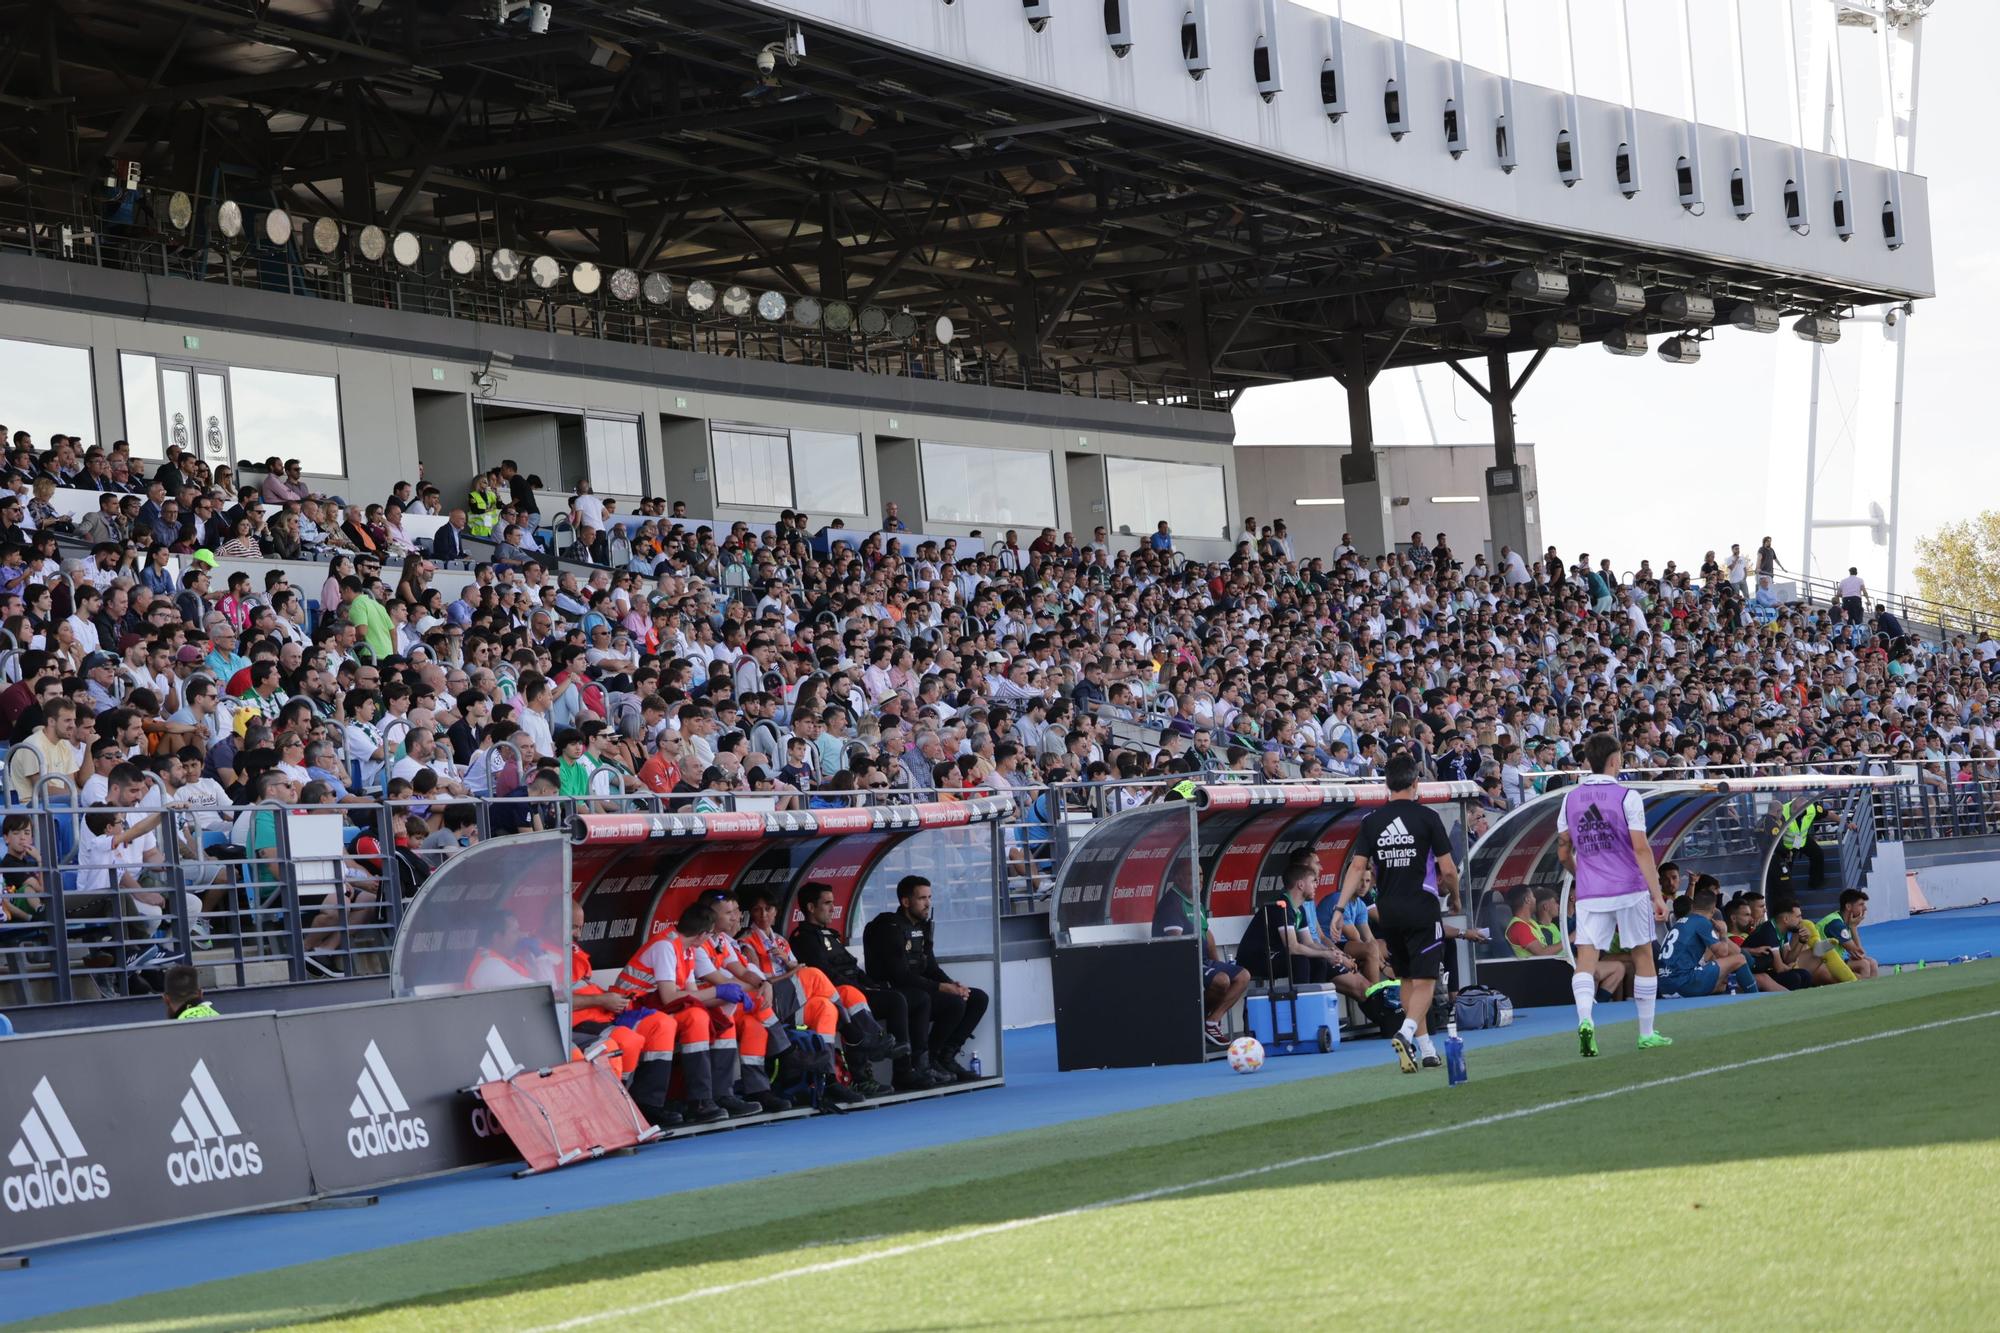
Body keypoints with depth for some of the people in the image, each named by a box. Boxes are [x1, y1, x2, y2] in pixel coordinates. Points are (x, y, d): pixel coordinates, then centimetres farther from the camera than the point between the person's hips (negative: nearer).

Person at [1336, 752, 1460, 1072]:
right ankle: (1405, 1033, -28)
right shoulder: (1427, 817, -7)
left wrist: (1340, 907, -3)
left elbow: (1357, 867, -4)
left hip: (1388, 911, 4)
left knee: (1407, 980, 16)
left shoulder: (1372, 820, 2)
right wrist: (1454, 897, 12)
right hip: (1423, 908, -4)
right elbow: (1448, 869, -6)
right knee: (1424, 981, -4)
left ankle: (1426, 1049, 21)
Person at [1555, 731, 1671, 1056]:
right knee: (1643, 957, 13)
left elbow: (1563, 854, 12)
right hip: (1629, 891, -2)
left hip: (1590, 895, 2)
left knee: (1586, 961, -5)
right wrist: (1658, 895, -11)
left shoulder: (1570, 800, 5)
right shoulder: (1627, 797, -7)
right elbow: (1641, 850, -12)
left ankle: (1584, 1019, -31)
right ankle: (1646, 1033, 20)